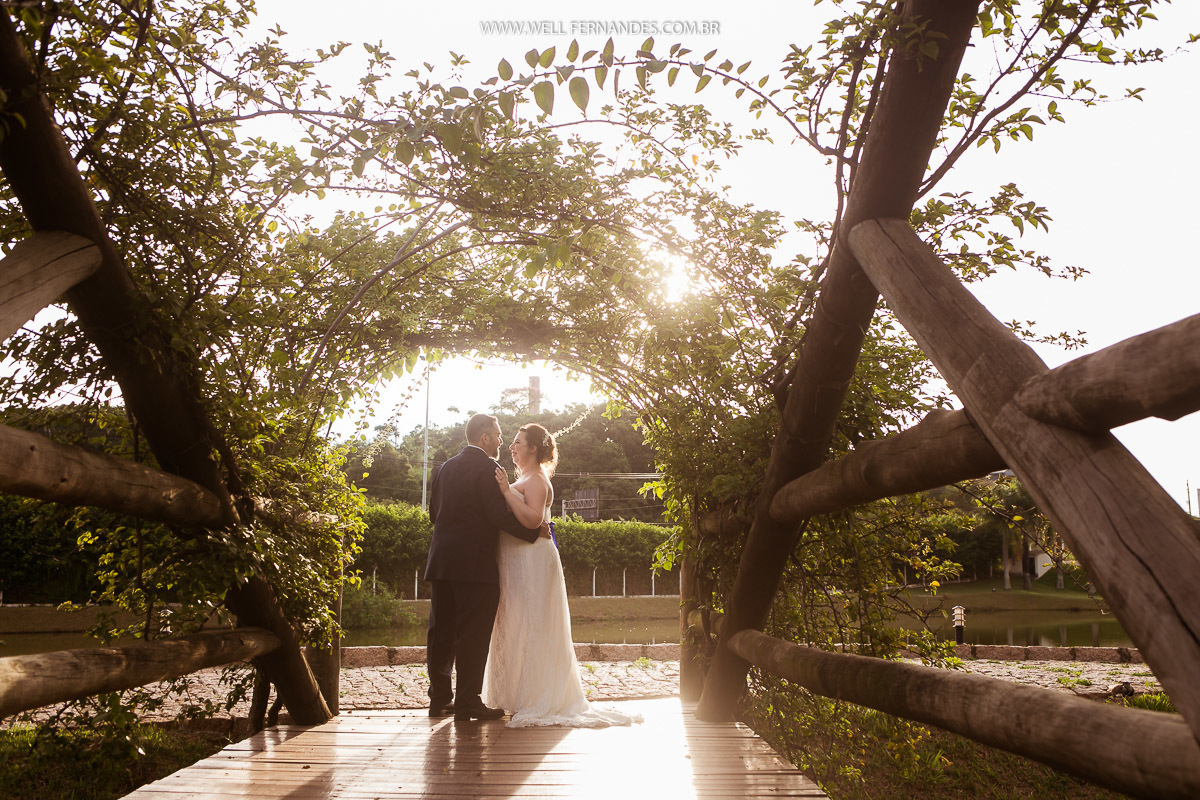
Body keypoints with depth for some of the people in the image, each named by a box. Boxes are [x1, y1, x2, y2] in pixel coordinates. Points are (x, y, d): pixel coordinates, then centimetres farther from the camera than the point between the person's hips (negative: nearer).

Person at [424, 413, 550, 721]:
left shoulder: (445, 468, 13)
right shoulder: (487, 469, -10)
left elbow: (434, 511, 17)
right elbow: (500, 515, -18)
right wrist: (534, 531, -9)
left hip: (441, 560, 8)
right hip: (475, 563, -8)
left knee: (442, 630, 12)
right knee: (474, 633, -2)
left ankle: (439, 697, 18)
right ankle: (468, 702, 2)